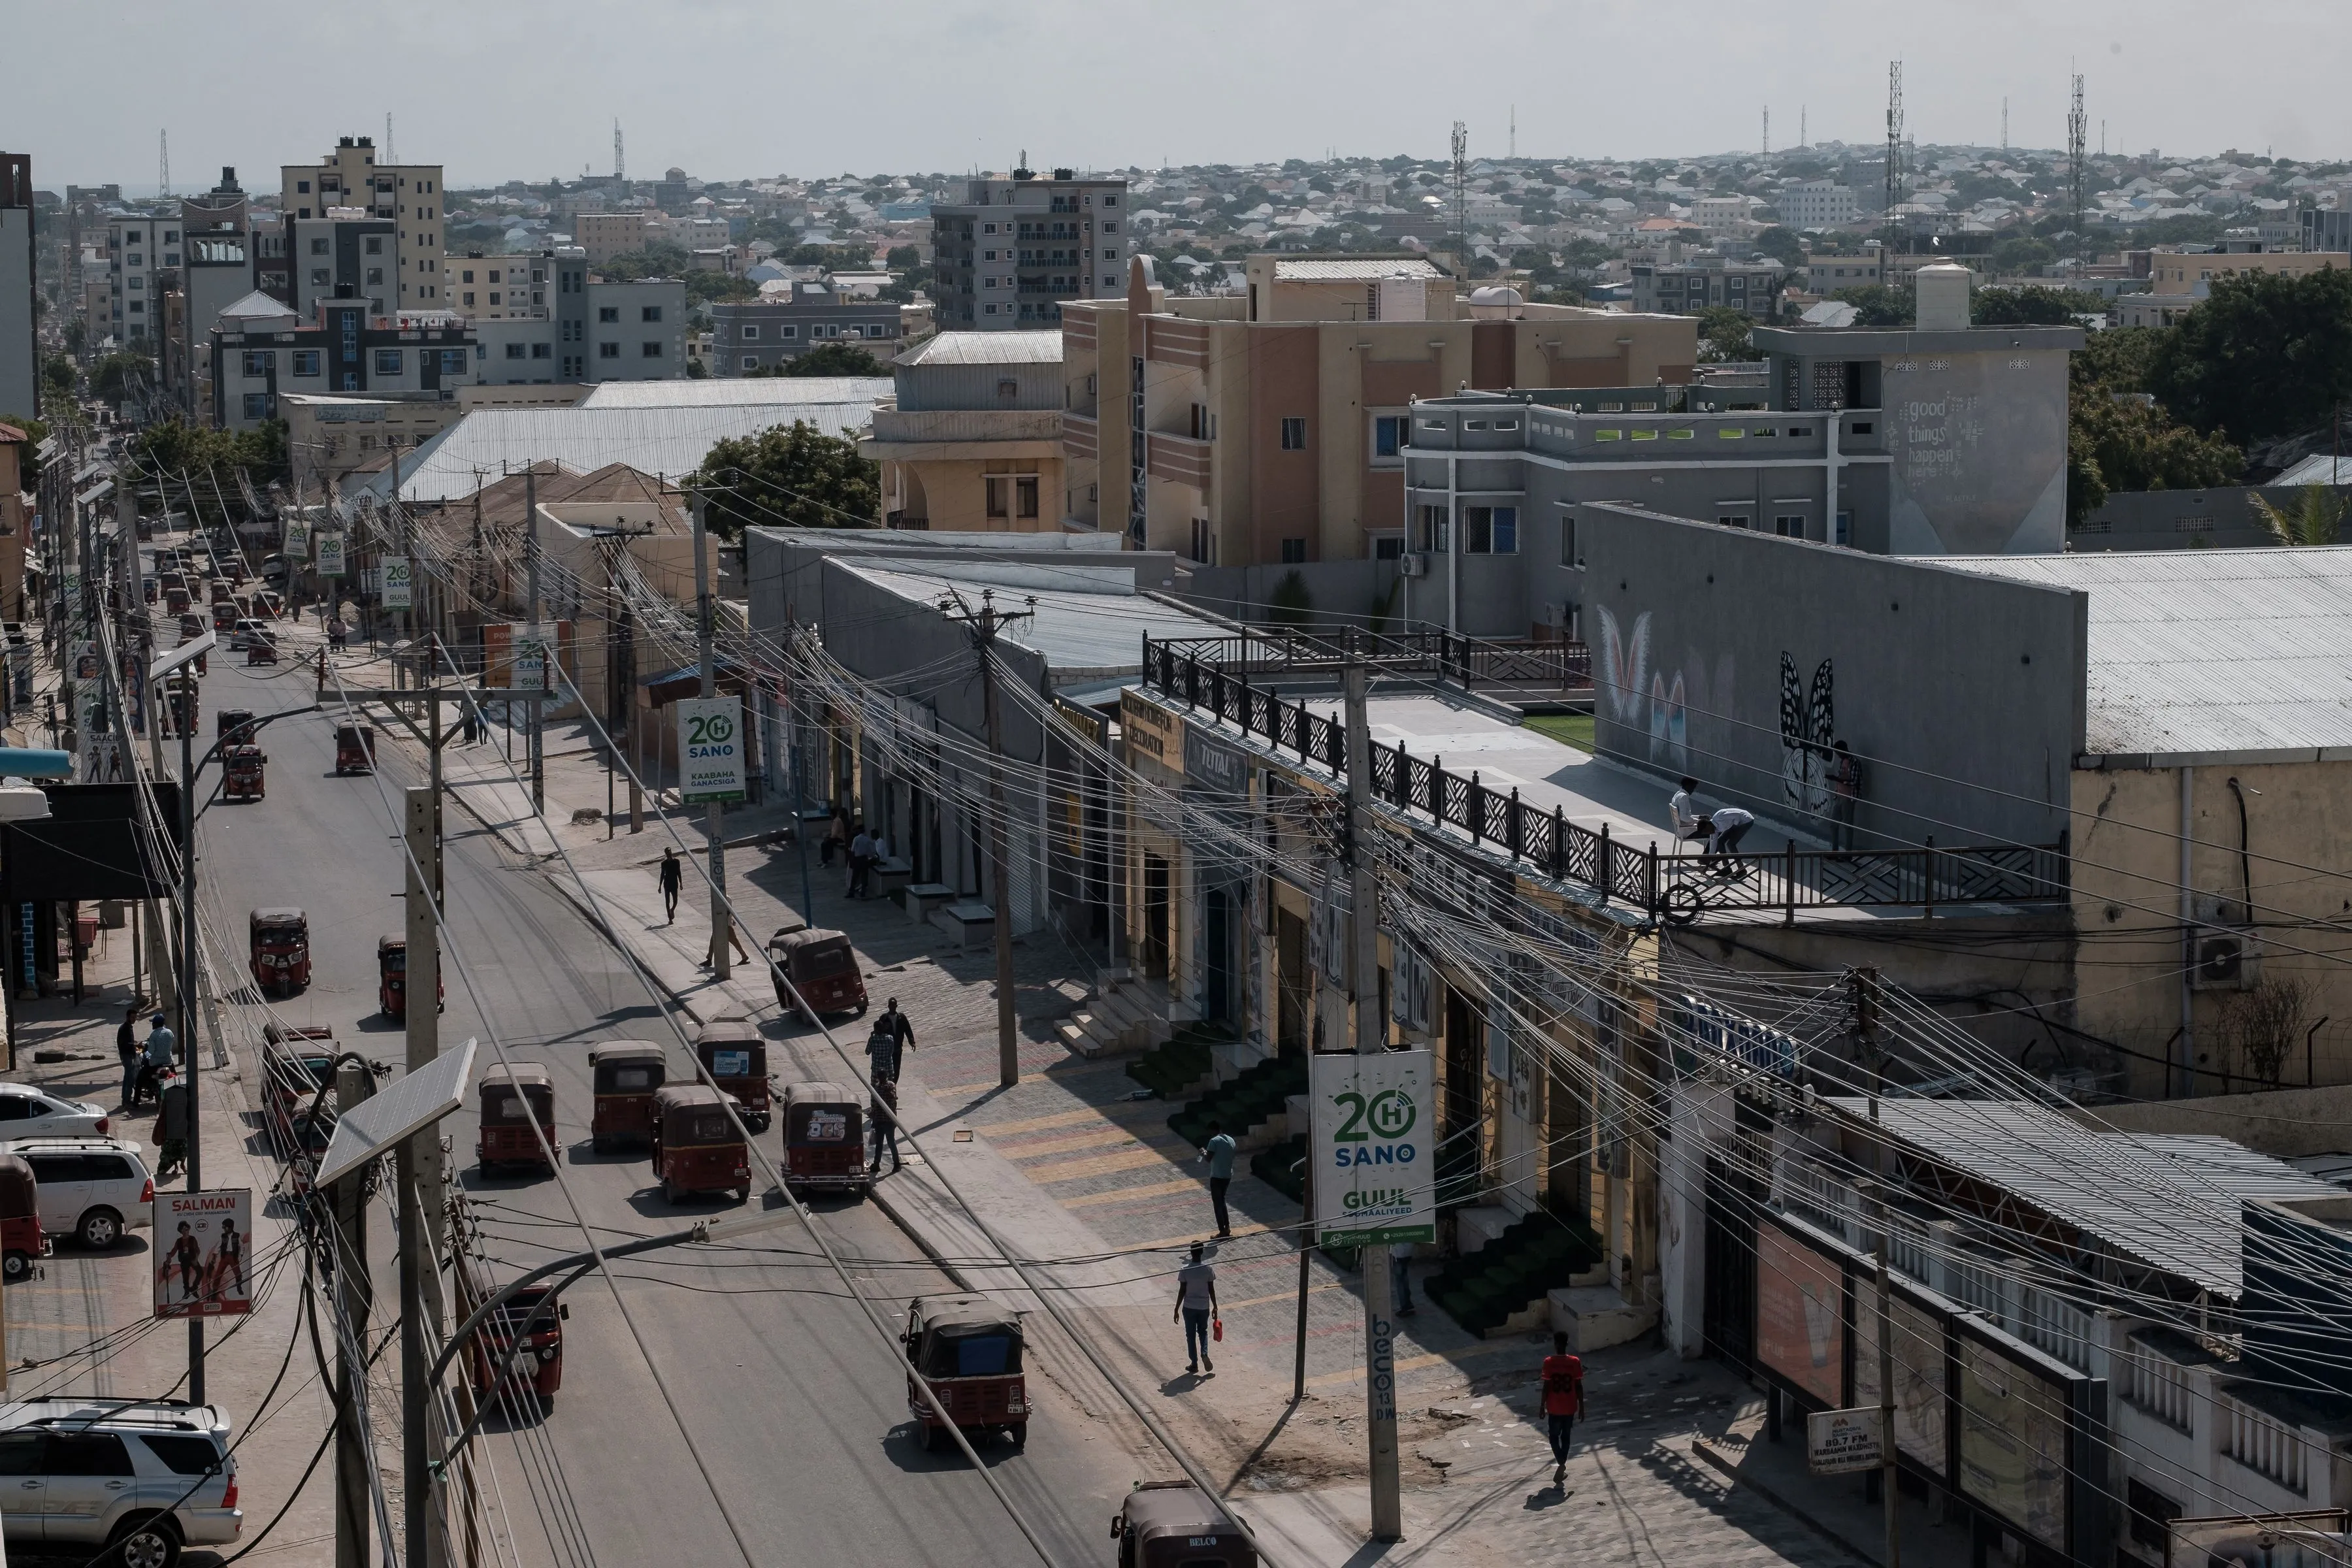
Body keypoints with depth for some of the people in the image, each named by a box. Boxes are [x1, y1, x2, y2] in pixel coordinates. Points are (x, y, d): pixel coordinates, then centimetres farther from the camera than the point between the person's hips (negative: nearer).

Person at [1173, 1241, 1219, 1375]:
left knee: (1191, 1335, 12)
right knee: (1203, 1331, 22)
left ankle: (1194, 1364, 16)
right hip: (1204, 1307, 2)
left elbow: (1182, 1291, -10)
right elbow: (1212, 1290, -3)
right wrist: (1215, 1307, 9)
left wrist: (1176, 1310, -1)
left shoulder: (1185, 1270, -14)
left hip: (1189, 1308, -2)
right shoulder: (1208, 1269, -9)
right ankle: (1204, 1354, -1)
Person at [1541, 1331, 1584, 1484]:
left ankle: (1561, 1463, -6)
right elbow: (1579, 1387, -5)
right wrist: (1581, 1406, 5)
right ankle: (1562, 1466, 21)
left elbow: (1546, 1387, -11)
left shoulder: (1549, 1362, -14)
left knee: (1553, 1435, 15)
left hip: (1554, 1407, -1)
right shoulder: (1575, 1362, -9)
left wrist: (1542, 1406, 0)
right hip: (1570, 1407, 2)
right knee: (1565, 1436, 18)